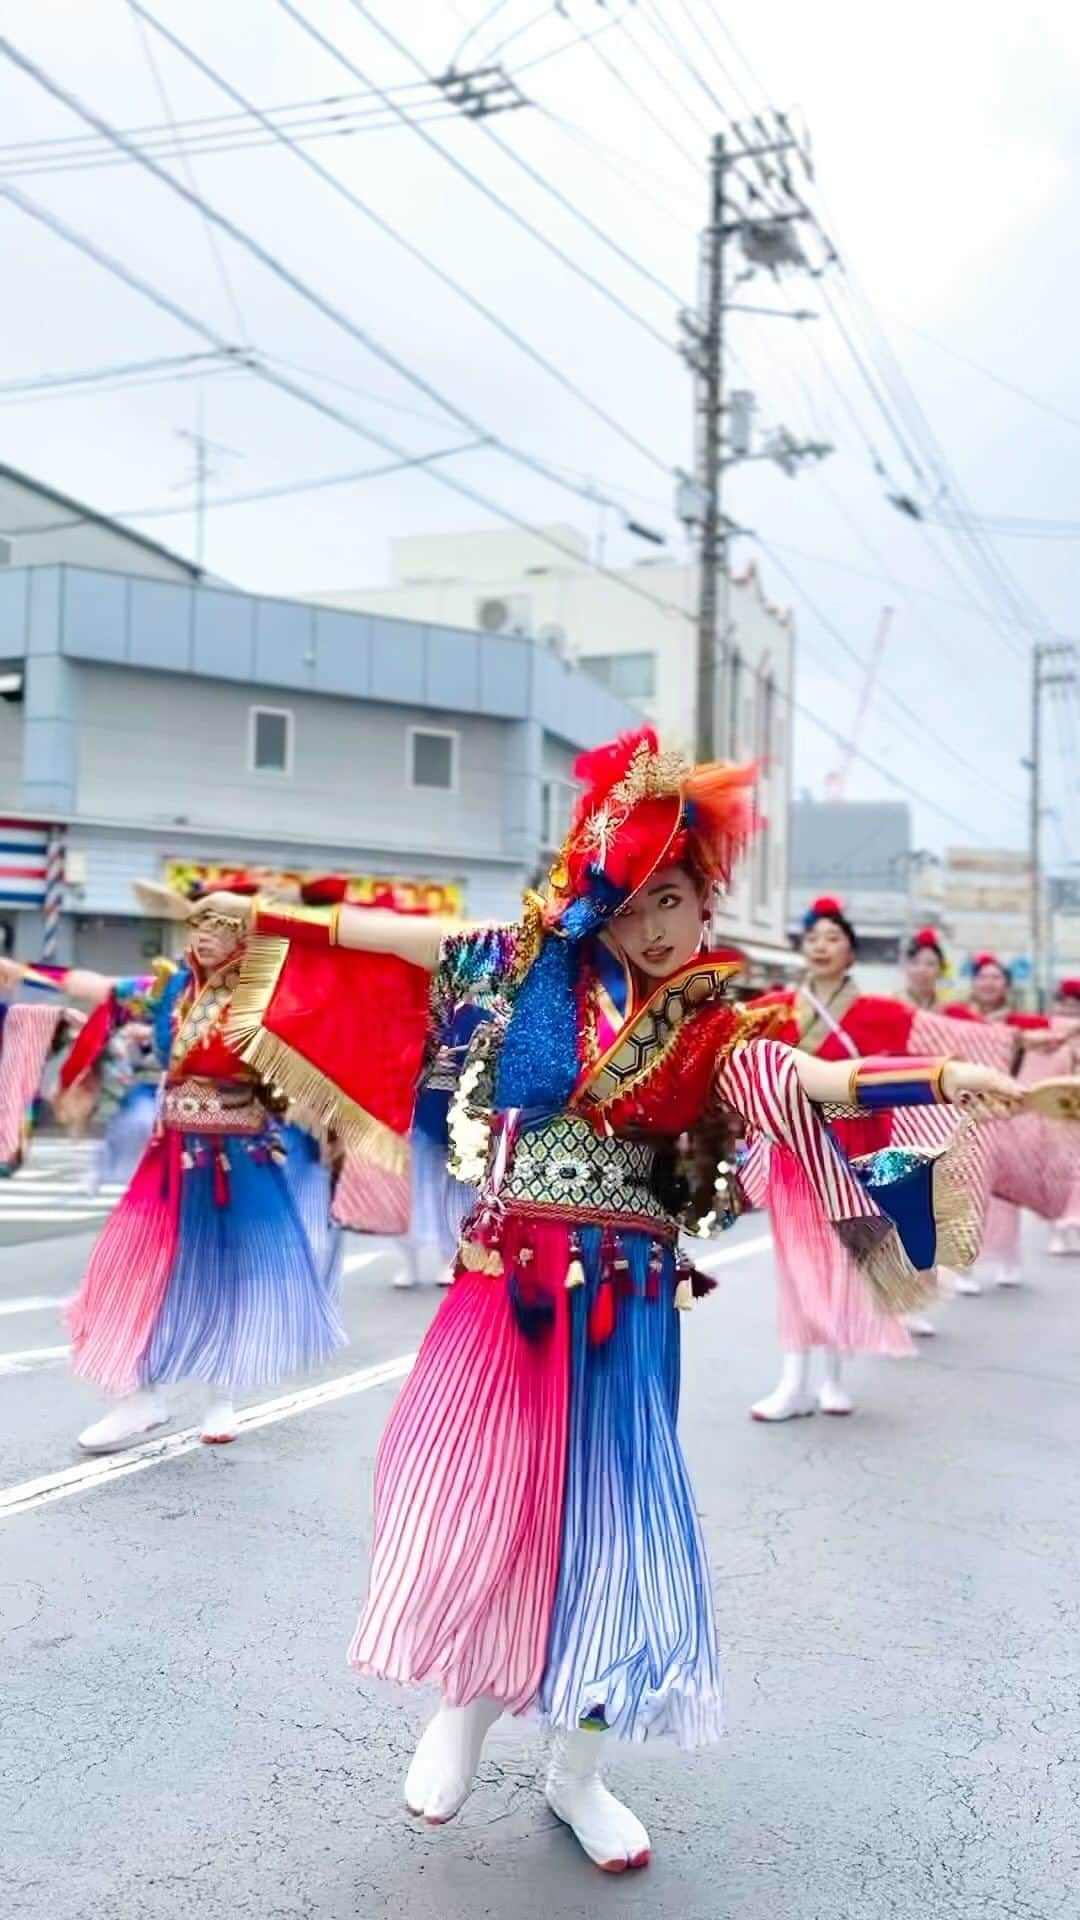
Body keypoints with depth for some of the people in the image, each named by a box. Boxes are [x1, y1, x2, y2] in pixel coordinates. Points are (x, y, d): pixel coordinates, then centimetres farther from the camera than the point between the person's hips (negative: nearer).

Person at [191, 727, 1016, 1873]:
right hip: (508, 1280, 1)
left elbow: (816, 1082, -15)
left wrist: (945, 1078, -31)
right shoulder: (537, 965, 3)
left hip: (623, 1294, 0)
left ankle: (576, 1769, 24)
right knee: (473, 1486, 2)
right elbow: (405, 938, 7)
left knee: (607, 1506, 4)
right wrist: (274, 918, 10)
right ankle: (462, 1710, 29)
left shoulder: (714, 1029, 0)